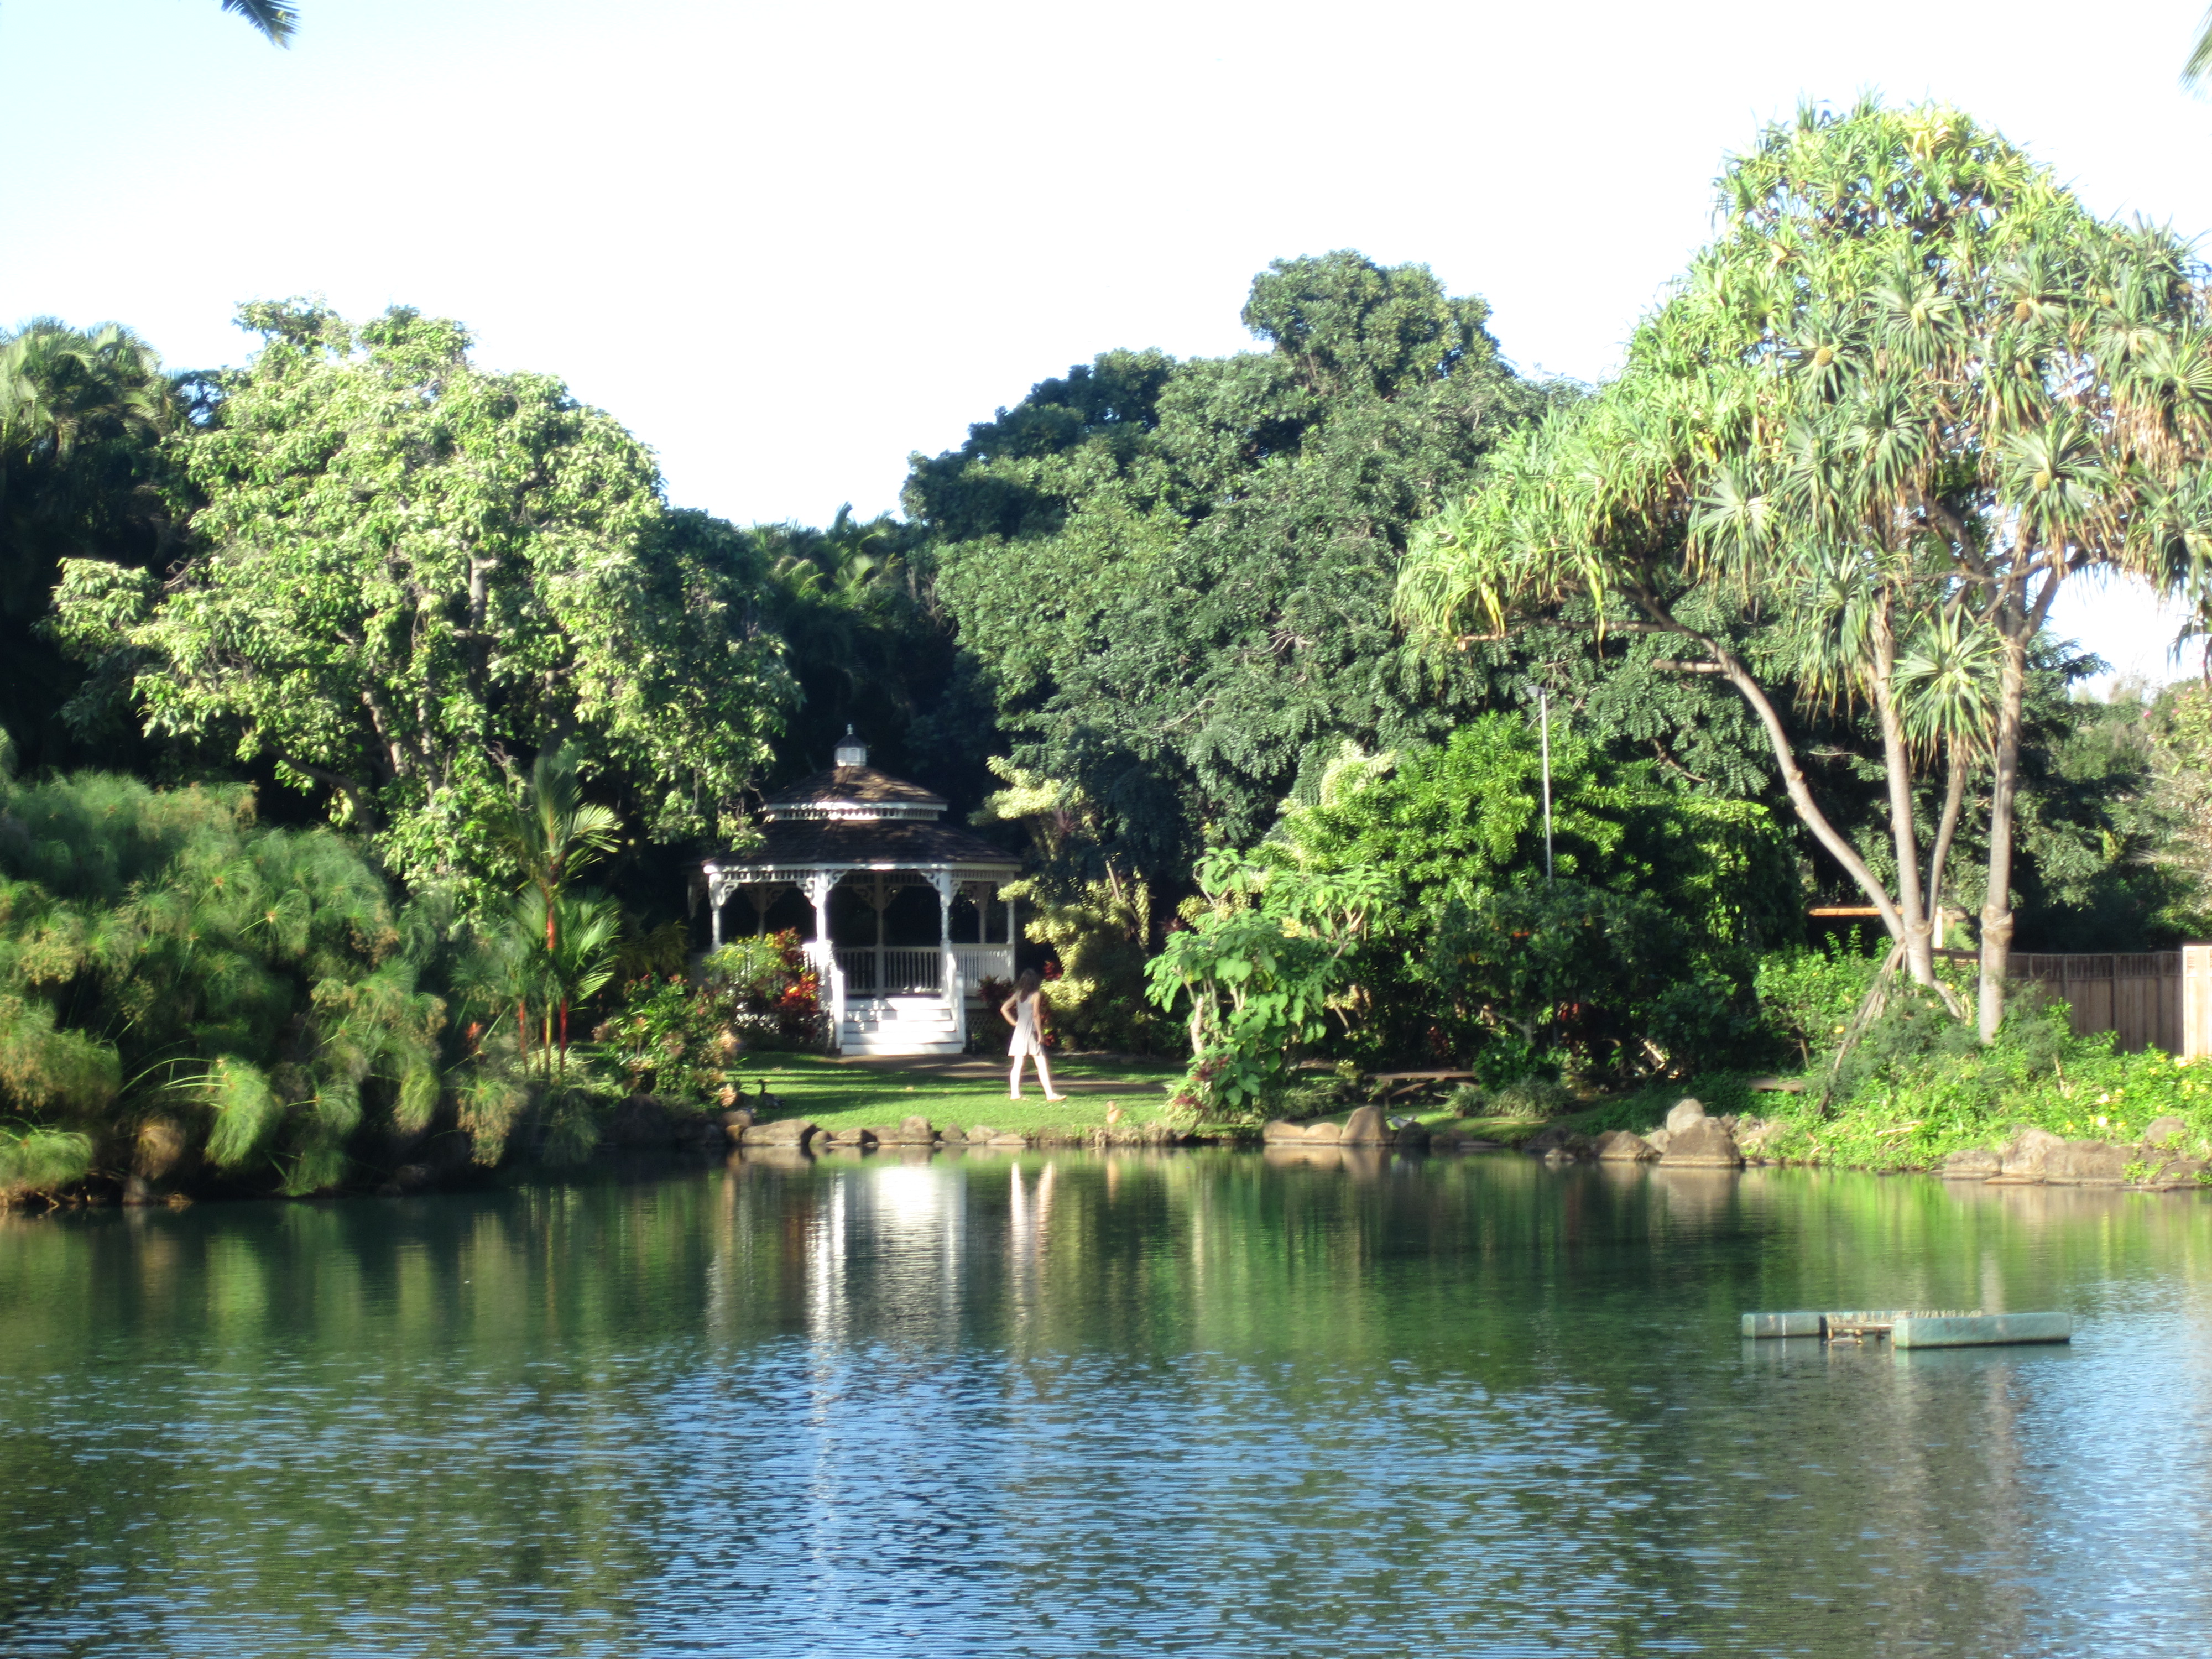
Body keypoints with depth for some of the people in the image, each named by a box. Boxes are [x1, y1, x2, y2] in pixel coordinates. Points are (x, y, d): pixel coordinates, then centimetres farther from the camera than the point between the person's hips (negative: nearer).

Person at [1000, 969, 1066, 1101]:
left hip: (1019, 1031, 6)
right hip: (1031, 1031, -6)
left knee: (1018, 1064, 8)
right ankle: (1050, 1094, -10)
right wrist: (1040, 1033, -11)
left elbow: (1004, 1009, 8)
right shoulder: (1036, 995, -8)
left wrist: (1014, 1023, 10)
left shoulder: (1018, 994, 8)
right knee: (1042, 1065, -6)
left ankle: (1014, 1093, 5)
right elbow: (1036, 1015, -15)